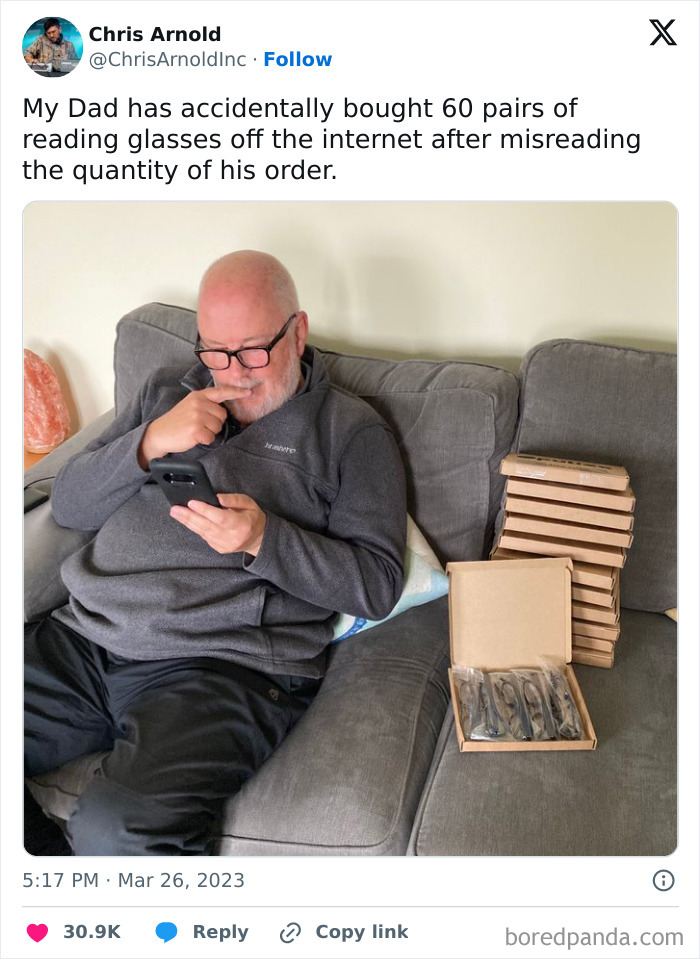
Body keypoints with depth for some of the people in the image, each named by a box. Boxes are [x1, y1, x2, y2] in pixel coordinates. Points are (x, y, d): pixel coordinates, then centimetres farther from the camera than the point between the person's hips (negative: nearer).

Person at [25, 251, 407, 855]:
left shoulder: (351, 431, 5)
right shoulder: (167, 392, 18)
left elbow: (378, 586, -2)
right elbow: (68, 506, 13)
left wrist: (262, 539, -17)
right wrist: (150, 442, -6)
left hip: (229, 666, -4)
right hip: (82, 639, 5)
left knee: (117, 832, -28)